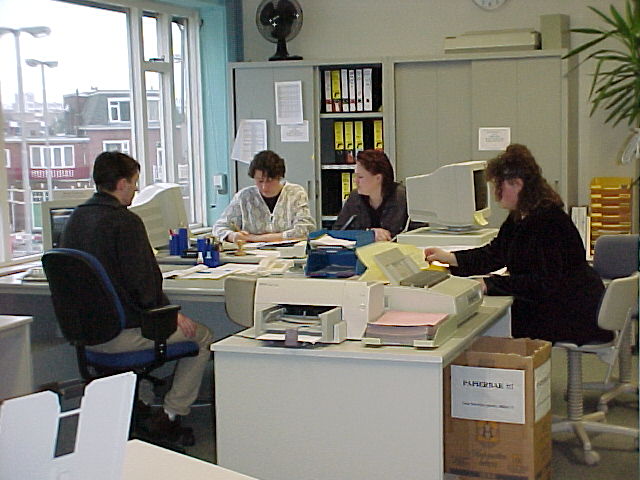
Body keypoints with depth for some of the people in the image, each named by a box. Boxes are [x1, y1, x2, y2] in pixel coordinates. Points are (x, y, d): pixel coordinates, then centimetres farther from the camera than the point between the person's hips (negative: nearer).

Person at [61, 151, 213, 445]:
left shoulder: (75, 219, 7)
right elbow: (143, 283, -21)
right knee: (201, 336, 9)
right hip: (121, 333, -9)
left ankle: (140, 404, 31)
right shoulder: (125, 221, -18)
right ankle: (169, 417, 8)